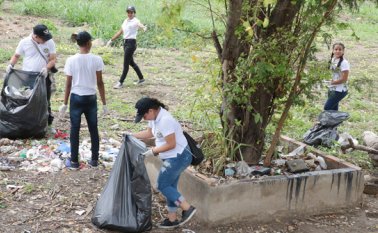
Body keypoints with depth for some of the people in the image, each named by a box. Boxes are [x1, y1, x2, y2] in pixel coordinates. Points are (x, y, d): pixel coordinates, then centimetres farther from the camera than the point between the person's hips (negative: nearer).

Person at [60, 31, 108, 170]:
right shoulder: (97, 60, -8)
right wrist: (104, 103, 3)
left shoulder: (71, 60, -8)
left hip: (76, 98, -1)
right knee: (93, 129, 13)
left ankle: (74, 162, 15)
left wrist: (65, 103, 5)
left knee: (75, 130, 9)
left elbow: (68, 84, -5)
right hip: (91, 99, 1)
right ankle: (94, 160, 22)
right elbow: (100, 83, -5)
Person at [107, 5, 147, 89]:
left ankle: (120, 83, 1)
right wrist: (111, 40, 25)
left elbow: (140, 24, -33)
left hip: (131, 43, -8)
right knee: (131, 62, 17)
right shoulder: (125, 21, 15)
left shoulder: (135, 21, -8)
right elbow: (120, 32, 23)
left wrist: (144, 27, -56)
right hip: (125, 42, 9)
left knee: (126, 64, -5)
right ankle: (141, 78, 31)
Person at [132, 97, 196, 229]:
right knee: (170, 186, 14)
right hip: (173, 157, 10)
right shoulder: (155, 117, 4)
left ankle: (188, 208, 2)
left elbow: (171, 144, -25)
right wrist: (131, 136, 14)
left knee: (163, 186, -2)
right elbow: (149, 133, 23)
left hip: (178, 157, -10)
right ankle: (172, 219, 22)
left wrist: (153, 151, -15)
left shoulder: (165, 120, -27)